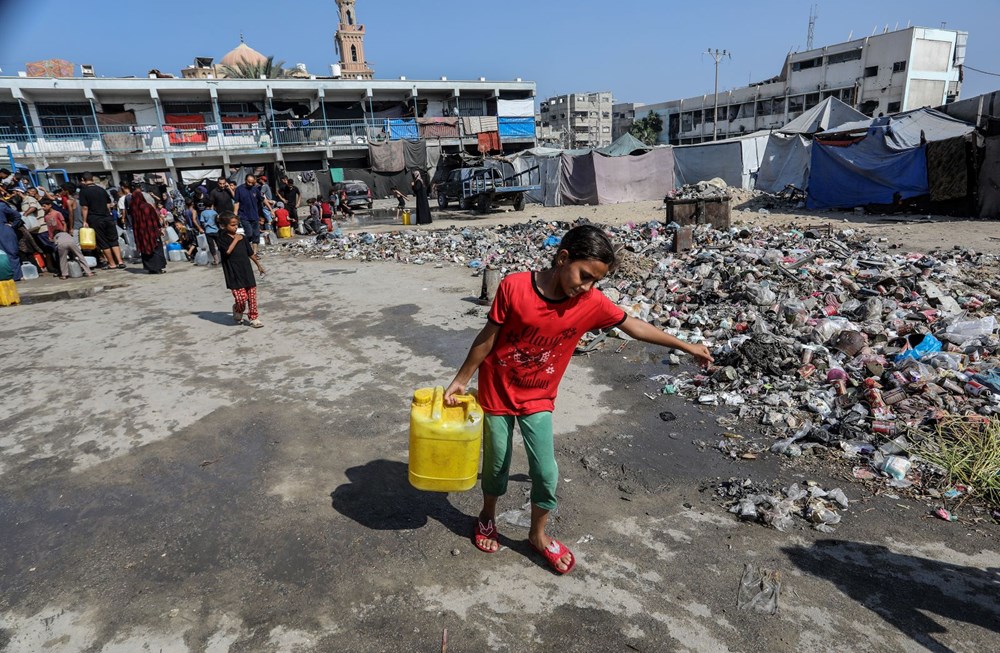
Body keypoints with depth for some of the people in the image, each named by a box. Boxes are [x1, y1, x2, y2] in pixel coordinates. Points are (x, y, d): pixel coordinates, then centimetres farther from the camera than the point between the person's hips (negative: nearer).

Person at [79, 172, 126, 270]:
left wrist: (85, 221, -5)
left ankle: (112, 264, 6)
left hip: (95, 220, -4)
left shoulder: (83, 191, -5)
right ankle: (120, 262, -2)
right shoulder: (101, 189, 9)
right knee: (113, 241, 7)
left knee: (103, 243, 4)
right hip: (108, 218, 4)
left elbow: (85, 207, -9)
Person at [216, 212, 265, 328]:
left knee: (252, 296, 5)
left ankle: (253, 318, 18)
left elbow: (250, 253, 19)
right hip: (233, 273, -5)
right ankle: (237, 312, 21)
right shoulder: (223, 239, -4)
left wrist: (258, 264, 25)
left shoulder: (242, 237, 10)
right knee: (241, 298, -11)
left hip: (246, 270, 5)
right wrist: (235, 240, -12)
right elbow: (228, 251, -21)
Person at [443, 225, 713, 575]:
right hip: (497, 392, -2)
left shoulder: (592, 303, -15)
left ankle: (538, 534, 30)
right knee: (497, 464, 14)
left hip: (538, 399, 2)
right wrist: (461, 379, -3)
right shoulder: (514, 287, -23)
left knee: (546, 473, 2)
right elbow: (488, 337, -12)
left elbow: (635, 326, -1)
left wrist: (686, 346, 7)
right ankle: (487, 516, 44)